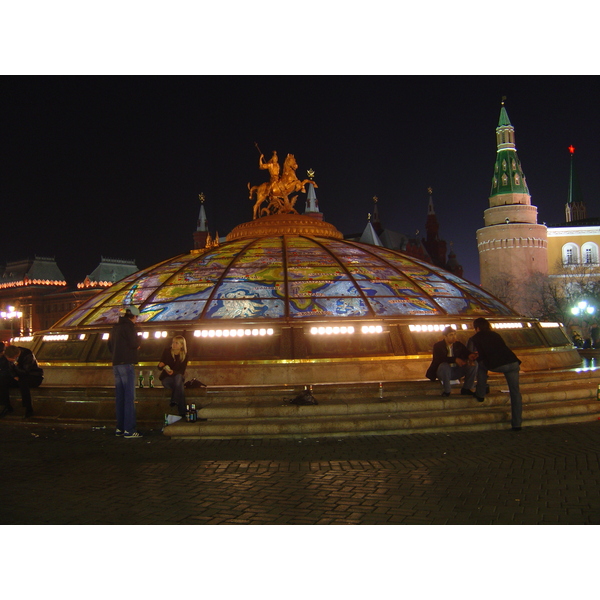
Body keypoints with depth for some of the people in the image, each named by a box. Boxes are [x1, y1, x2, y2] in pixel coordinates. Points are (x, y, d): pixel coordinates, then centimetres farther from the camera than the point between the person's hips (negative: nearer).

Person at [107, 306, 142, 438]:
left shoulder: (115, 327, 16)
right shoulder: (128, 325, -9)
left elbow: (110, 345, 23)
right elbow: (134, 343, -15)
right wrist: (138, 343, 5)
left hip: (116, 364, 8)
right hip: (126, 363, -8)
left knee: (120, 396, 11)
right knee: (129, 397, -8)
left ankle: (120, 428, 13)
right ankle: (129, 429, -11)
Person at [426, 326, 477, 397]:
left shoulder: (459, 345, 7)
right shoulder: (438, 346, -8)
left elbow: (467, 354, -2)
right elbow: (439, 358, -25)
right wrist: (455, 359, -37)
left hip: (457, 371, 5)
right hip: (444, 371, -4)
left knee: (474, 364, -13)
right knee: (444, 365, -39)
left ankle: (466, 389, -5)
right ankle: (447, 391, -23)